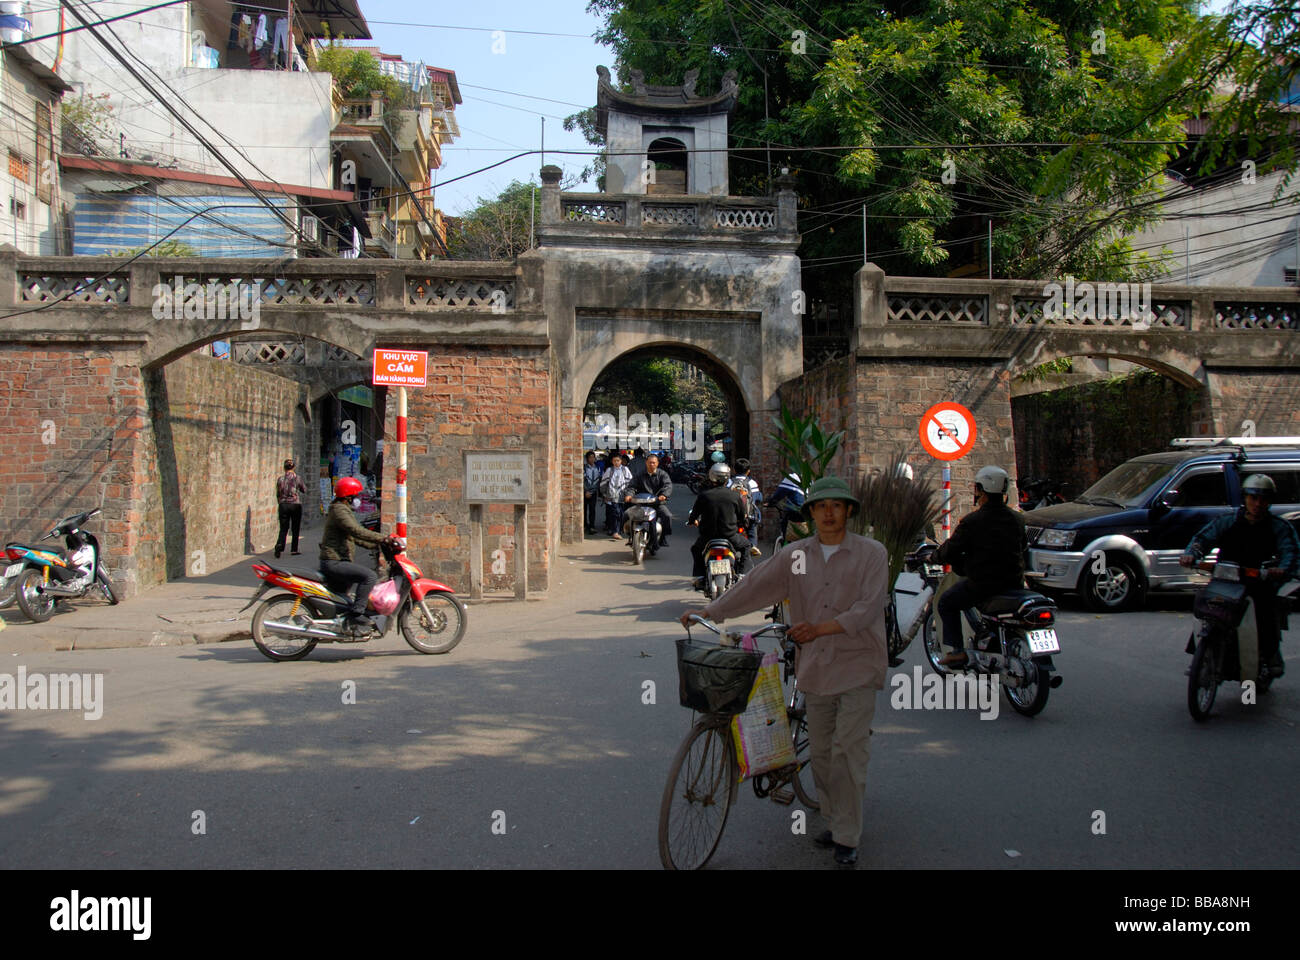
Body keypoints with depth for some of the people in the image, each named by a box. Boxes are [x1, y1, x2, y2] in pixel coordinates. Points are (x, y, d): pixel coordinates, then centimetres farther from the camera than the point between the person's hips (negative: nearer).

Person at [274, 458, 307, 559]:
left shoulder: (280, 478, 0)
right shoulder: (297, 478, -7)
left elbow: (278, 494, 9)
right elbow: (304, 490, 6)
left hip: (283, 505, 2)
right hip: (295, 504, -2)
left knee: (283, 528, 3)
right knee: (295, 528, 11)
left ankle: (279, 544, -23)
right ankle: (294, 550, 14)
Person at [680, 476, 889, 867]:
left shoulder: (871, 554, -4)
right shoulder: (795, 555, 6)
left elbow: (867, 608, -14)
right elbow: (755, 585, 3)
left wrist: (820, 628, -27)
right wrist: (709, 611, -4)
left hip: (857, 664, -4)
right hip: (815, 666, 4)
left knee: (847, 751, -6)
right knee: (821, 751, 11)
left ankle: (847, 838, 4)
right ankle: (834, 822, 26)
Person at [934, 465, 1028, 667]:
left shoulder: (971, 521, -14)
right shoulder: (1018, 518, 3)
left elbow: (950, 552, -10)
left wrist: (935, 556, 11)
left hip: (981, 583, -6)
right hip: (1014, 582, 6)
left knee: (946, 602, 15)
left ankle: (958, 651, 7)